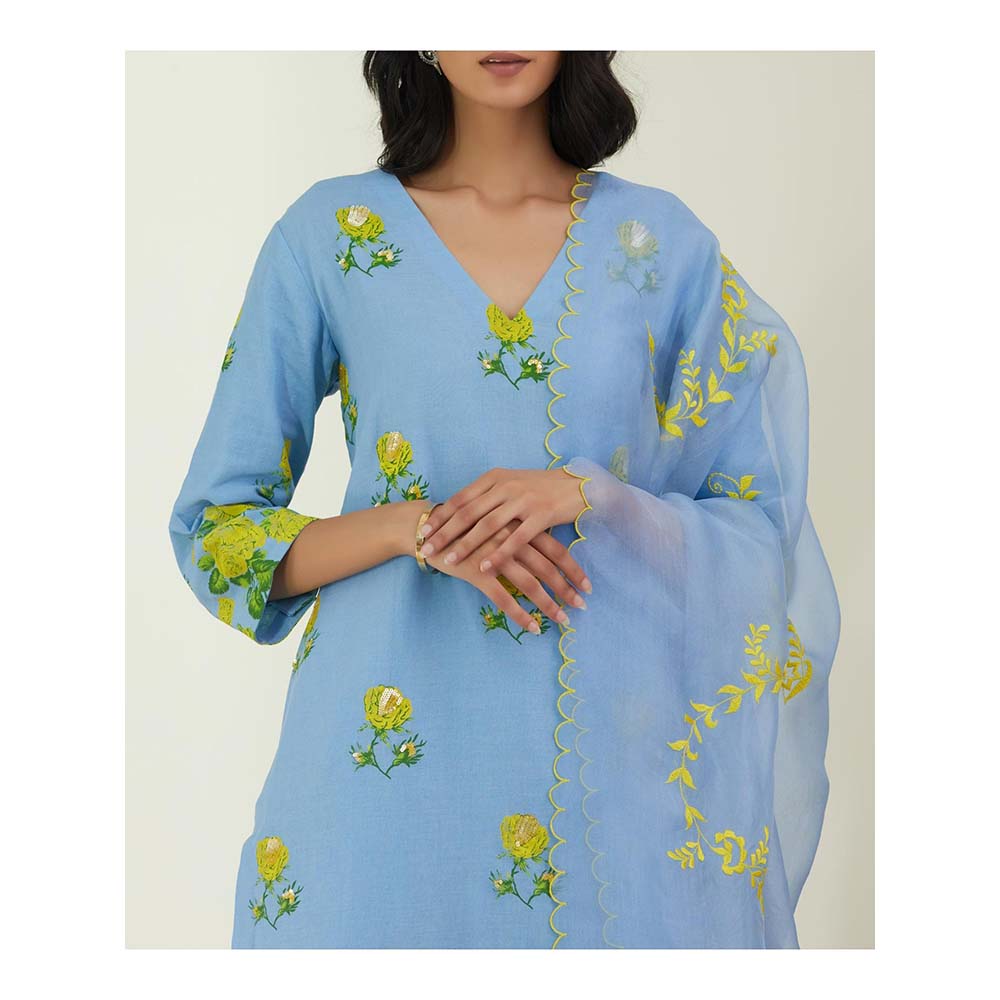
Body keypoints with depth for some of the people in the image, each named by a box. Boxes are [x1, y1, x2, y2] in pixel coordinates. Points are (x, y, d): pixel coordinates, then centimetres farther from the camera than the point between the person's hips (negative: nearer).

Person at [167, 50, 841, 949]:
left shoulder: (665, 242, 3)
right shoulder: (330, 233, 0)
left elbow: (759, 524, 4)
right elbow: (216, 530, 1)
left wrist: (585, 494, -14)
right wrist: (412, 526, -16)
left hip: (612, 760, 1)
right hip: (385, 764, -1)